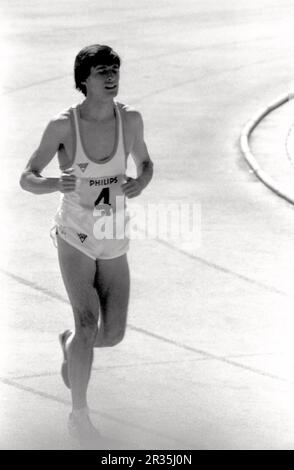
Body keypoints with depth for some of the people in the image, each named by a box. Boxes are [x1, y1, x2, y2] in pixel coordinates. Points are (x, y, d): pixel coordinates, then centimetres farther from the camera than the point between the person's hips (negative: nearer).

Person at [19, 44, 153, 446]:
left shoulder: (130, 119, -6)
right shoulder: (63, 125, -14)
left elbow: (145, 162, 12)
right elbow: (26, 179, -7)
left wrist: (140, 181, -12)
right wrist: (55, 184, -30)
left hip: (114, 243, 4)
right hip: (75, 237, -4)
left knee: (113, 336, 3)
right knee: (88, 326, -19)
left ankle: (69, 342, 39)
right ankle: (79, 413, -1)